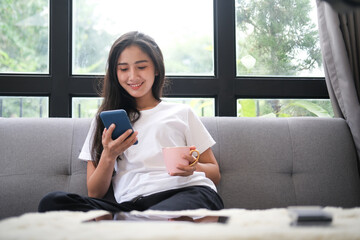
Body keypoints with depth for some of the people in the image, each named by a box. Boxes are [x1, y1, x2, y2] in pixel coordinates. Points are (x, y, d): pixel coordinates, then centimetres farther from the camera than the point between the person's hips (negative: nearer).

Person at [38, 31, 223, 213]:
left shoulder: (181, 113, 23)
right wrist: (109, 156, -3)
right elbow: (95, 193, 17)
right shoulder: (105, 121, 26)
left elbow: (215, 174, 19)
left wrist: (193, 167, -4)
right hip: (130, 203, 5)